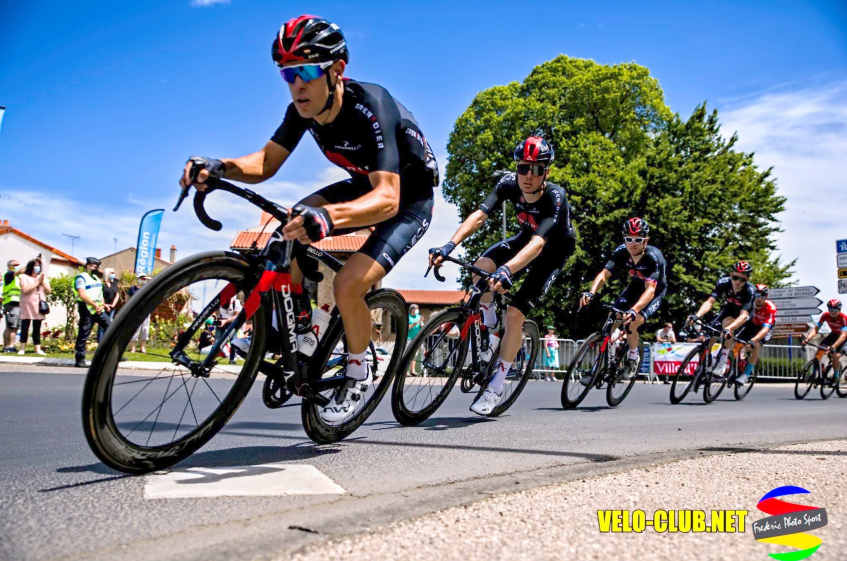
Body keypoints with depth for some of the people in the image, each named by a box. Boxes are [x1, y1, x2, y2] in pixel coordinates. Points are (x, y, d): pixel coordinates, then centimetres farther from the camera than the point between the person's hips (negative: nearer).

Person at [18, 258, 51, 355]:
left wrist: (43, 282, -5)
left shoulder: (42, 277, 15)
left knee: (37, 328, 3)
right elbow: (25, 290, -15)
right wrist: (37, 282, -11)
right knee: (24, 327, -1)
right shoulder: (24, 277, 0)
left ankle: (38, 349, 1)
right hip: (27, 307, -3)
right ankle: (22, 348, 6)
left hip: (39, 307, 3)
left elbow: (48, 291, 8)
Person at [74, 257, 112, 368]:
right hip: (87, 310, -8)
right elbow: (82, 295, -18)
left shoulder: (96, 278, 20)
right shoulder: (81, 278, -6)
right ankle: (80, 360, 5)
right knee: (83, 335, -2)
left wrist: (102, 305, 8)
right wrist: (95, 305, -23)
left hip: (99, 309, 8)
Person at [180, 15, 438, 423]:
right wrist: (219, 167, -32)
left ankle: (358, 373, 4)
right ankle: (301, 330, 6)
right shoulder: (303, 109, -12)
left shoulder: (370, 107, -33)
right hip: (366, 185, 7)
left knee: (348, 285, -25)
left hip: (408, 201, -7)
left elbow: (388, 198, -44)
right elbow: (266, 162, -11)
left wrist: (328, 217, -62)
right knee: (290, 230, -15)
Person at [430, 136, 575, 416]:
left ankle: (496, 387, -1)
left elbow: (538, 243, -48)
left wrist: (506, 270, -65)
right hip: (527, 237, 4)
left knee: (515, 314, -16)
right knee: (481, 268, -26)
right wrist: (449, 246, -49)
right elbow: (479, 215, -33)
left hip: (554, 249, -4)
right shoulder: (509, 184, -22)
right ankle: (488, 321, 5)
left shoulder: (555, 197, -34)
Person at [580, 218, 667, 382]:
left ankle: (633, 358, 7)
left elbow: (650, 290, -42)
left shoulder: (653, 257, -33)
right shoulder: (621, 252, -22)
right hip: (635, 286, 5)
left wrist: (634, 310, -59)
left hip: (655, 292, -4)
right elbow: (604, 274, -28)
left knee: (630, 324, -24)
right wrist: (591, 292, -49)